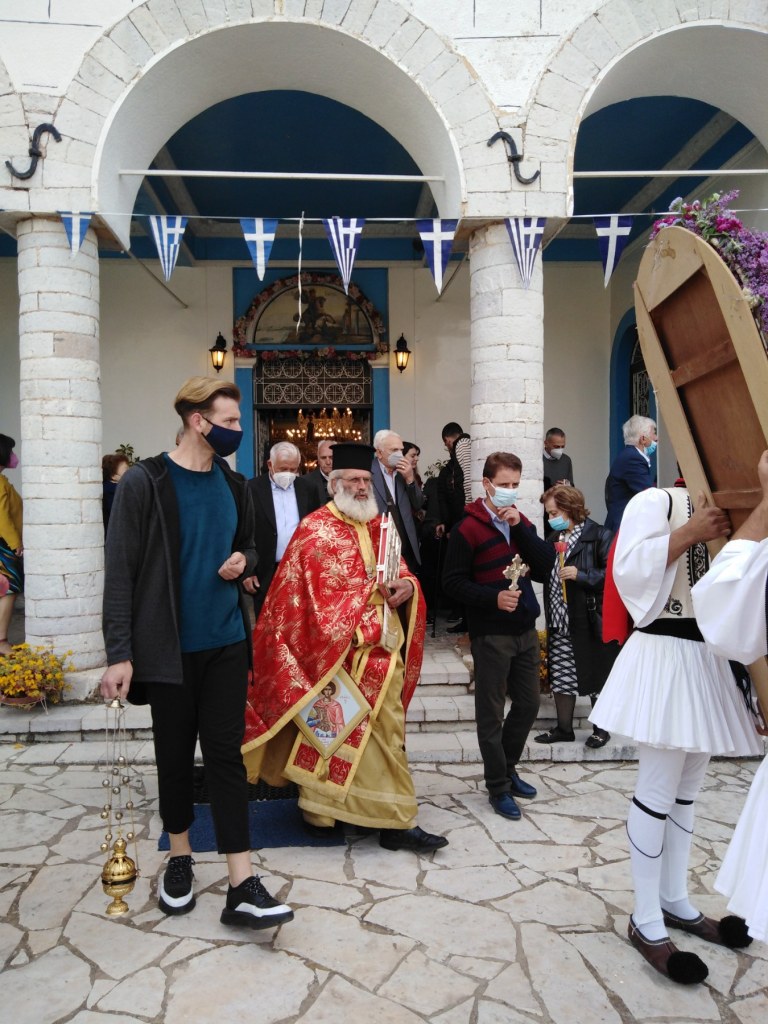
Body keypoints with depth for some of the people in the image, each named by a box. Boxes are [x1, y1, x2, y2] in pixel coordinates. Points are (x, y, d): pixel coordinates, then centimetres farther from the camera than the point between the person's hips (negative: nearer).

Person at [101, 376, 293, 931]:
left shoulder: (234, 485, 6)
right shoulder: (144, 482, -10)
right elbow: (121, 571, -11)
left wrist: (242, 561, -5)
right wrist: (119, 654, -15)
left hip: (226, 641, 3)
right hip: (168, 647, -3)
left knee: (227, 754, 3)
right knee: (175, 754, 11)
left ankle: (243, 886, 8)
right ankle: (180, 860, 34)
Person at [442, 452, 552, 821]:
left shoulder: (521, 523, 9)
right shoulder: (467, 529, -10)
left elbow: (545, 568, -5)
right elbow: (452, 582, -11)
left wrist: (521, 527, -14)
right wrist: (493, 598, -23)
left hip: (525, 629, 6)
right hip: (490, 634, -6)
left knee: (528, 704, 15)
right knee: (492, 713, 4)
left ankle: (507, 768, 35)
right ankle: (498, 787, 18)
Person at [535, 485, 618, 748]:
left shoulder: (598, 536, -11)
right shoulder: (554, 538, 12)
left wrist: (581, 575, -23)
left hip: (590, 620, -6)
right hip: (560, 622, 6)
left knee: (597, 677, 8)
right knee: (561, 677, 12)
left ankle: (601, 729, 26)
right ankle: (564, 729, 26)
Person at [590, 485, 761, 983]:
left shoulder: (725, 513, 18)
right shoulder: (656, 500, -6)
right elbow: (629, 568, -21)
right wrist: (690, 533, -21)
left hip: (710, 659, 9)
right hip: (667, 657, -9)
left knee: (686, 789, 15)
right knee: (659, 790, -3)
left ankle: (675, 901, 29)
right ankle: (647, 923, 8)